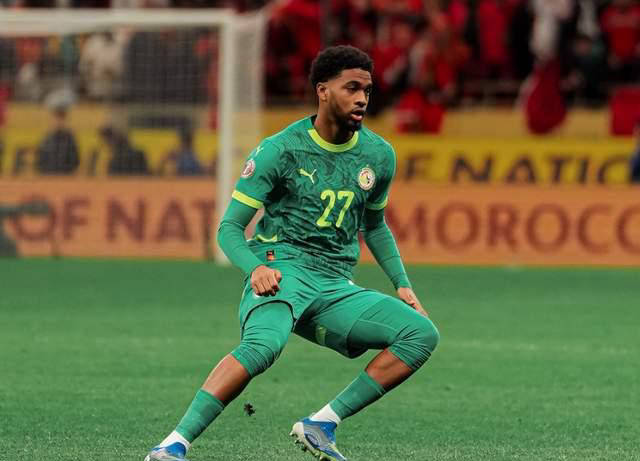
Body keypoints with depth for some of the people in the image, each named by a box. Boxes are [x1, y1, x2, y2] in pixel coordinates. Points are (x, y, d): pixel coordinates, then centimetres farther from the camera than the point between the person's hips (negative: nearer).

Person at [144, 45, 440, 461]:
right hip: (283, 270, -6)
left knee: (423, 333, -14)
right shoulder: (280, 150, -3)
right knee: (264, 344, -37)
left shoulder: (379, 155, 12)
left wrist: (402, 283, 16)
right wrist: (256, 267, -22)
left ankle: (322, 424, -14)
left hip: (336, 287, 6)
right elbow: (230, 228, -1)